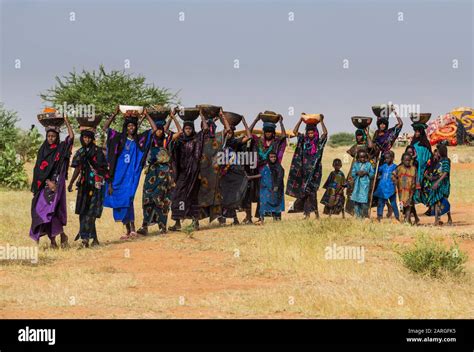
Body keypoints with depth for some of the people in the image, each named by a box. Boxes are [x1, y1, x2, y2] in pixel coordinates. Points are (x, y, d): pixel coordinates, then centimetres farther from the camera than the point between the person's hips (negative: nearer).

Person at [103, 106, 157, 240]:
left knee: (127, 200, -16)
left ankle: (132, 228, -19)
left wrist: (146, 115, 2)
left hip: (131, 174, -2)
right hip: (119, 174, 2)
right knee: (121, 201, 4)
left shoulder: (139, 139, 6)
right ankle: (128, 230, 10)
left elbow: (154, 129, 4)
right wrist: (115, 114, -4)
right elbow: (105, 127, 2)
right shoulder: (119, 138, 7)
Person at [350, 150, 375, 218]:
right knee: (356, 200, 3)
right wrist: (357, 173, -9)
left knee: (364, 201, -10)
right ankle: (357, 215, 13)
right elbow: (352, 174, 9)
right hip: (357, 184, 3)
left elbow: (372, 174, 3)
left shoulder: (369, 164, 3)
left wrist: (367, 173, -13)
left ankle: (365, 215, 2)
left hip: (365, 184, -3)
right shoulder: (356, 164, 10)